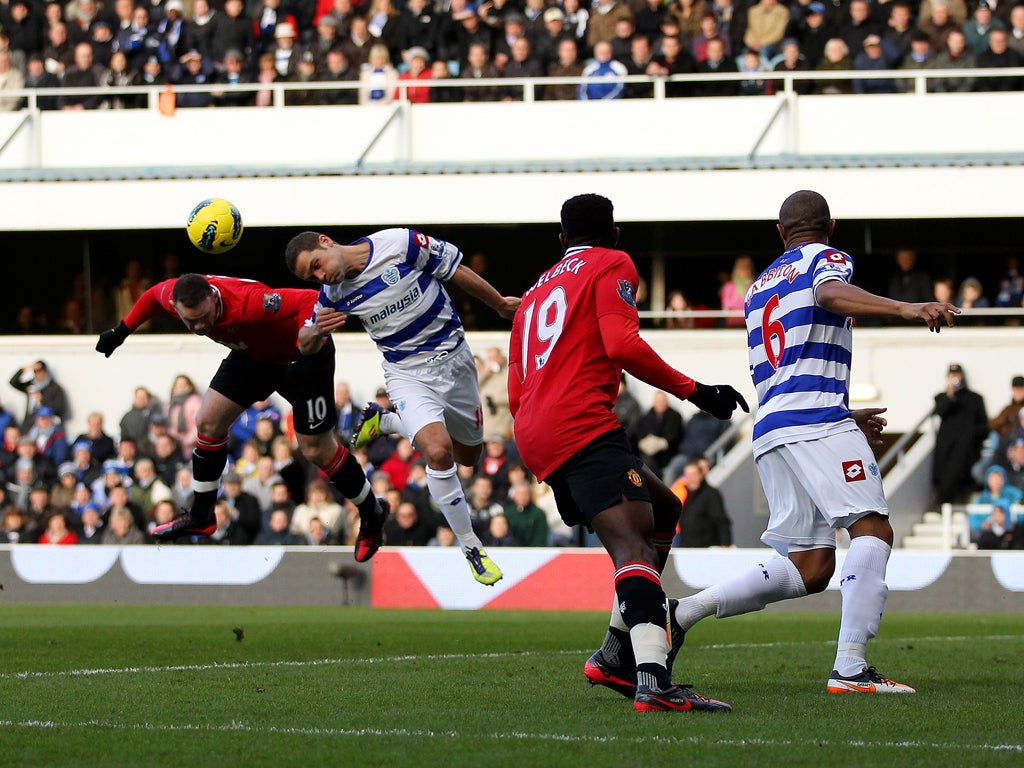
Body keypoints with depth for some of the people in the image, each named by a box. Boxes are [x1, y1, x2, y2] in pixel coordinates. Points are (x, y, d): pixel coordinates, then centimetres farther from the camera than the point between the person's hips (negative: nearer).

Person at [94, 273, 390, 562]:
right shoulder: (173, 295, -21)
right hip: (254, 353, 7)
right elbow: (154, 295, 4)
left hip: (301, 353, -7)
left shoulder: (247, 303, -42)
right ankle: (200, 517, 21)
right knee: (209, 421, 3)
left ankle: (371, 514, 20)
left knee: (315, 449, -3)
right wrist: (122, 330, 12)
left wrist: (309, 348, -52)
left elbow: (311, 301, -42)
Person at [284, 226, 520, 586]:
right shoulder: (333, 294, -9)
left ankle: (383, 421, 39)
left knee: (468, 456, 17)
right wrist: (317, 331, -21)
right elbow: (304, 347, 4)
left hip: (454, 360, 1)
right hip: (408, 375, -1)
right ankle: (471, 547, -10)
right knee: (438, 451, -26)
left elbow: (457, 272, -6)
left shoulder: (401, 244, -20)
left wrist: (500, 304, 7)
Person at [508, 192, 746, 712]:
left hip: (534, 436, 8)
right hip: (582, 425, -8)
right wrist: (694, 391, -6)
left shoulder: (534, 293, 30)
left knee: (663, 510, 22)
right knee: (634, 546, -22)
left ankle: (616, 653, 9)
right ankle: (652, 679, -45)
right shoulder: (613, 266, 7)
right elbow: (622, 345, -10)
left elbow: (516, 393, 27)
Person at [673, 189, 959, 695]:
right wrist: (906, 309, -32)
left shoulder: (758, 287, 29)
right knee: (872, 530, -14)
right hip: (816, 420, -8)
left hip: (768, 429, 8)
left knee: (809, 567, 7)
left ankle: (682, 612, -1)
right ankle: (849, 668, -28)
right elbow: (830, 294, -18)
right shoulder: (827, 258, 8)